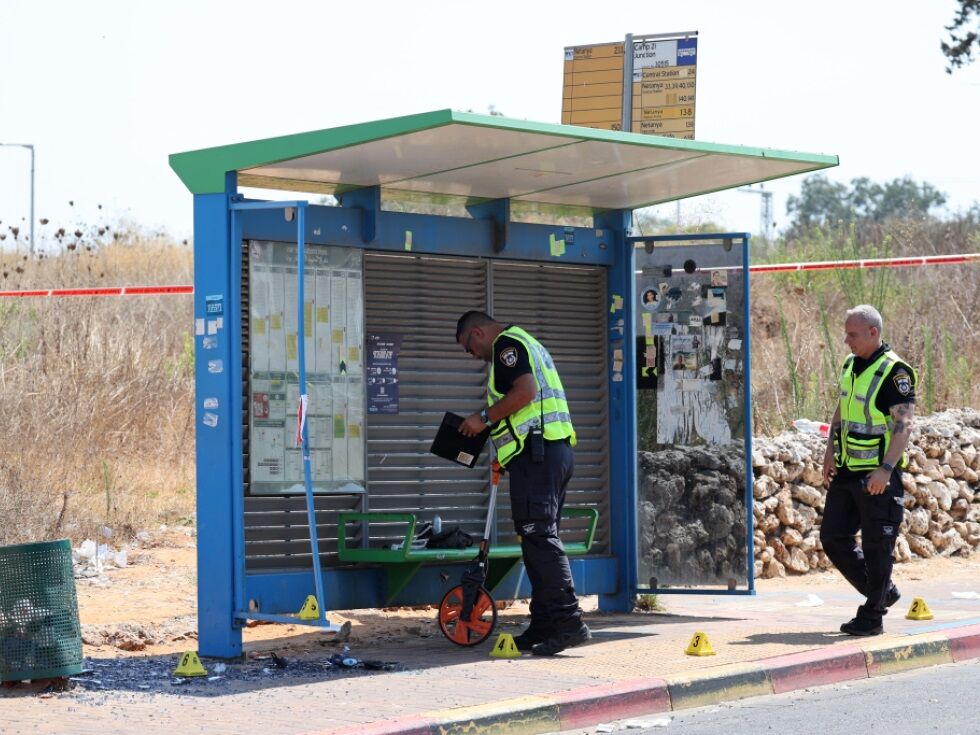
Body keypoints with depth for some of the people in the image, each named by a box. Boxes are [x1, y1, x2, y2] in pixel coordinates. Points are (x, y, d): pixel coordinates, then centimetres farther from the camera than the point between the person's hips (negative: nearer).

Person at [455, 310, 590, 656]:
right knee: (539, 537, 11)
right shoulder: (529, 344, 28)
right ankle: (544, 625, 11)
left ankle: (569, 621, -21)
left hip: (536, 451, -11)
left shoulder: (508, 343, -4)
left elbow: (525, 391, -19)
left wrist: (485, 417, -9)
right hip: (556, 449, 11)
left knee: (538, 535, -14)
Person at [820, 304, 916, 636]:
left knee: (876, 546, -1)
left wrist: (886, 469, -26)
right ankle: (883, 592, 24)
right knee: (833, 537, 9)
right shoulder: (851, 365, 11)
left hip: (879, 477, -8)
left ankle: (872, 616, 9)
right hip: (847, 472, 8)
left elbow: (904, 425, -19)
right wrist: (830, 453, 10)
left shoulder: (895, 372, -14)